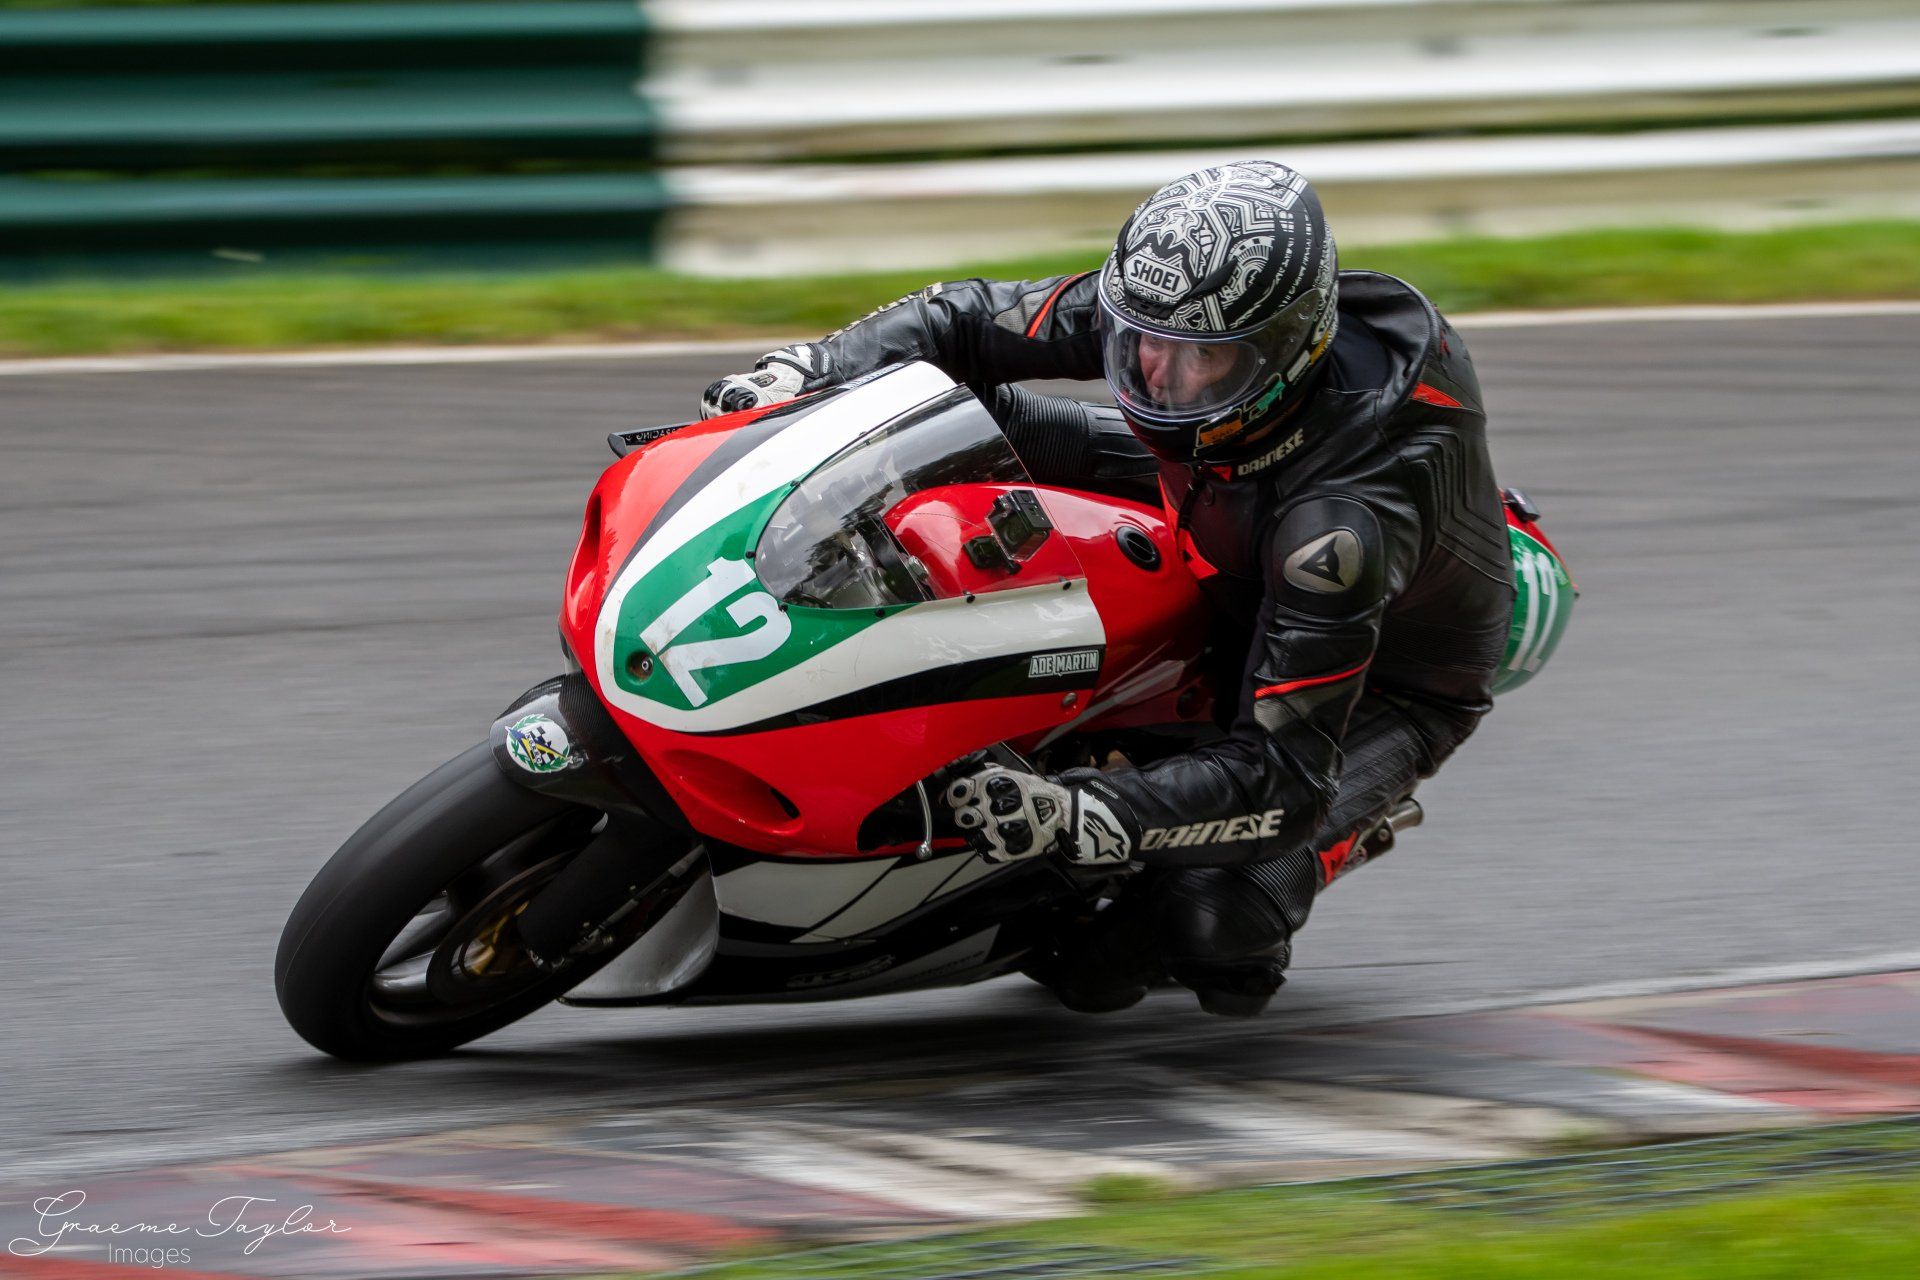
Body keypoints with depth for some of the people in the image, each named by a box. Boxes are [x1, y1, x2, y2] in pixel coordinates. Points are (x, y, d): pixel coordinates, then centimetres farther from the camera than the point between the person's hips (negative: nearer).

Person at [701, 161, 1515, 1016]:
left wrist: (1073, 817, -56)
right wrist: (798, 372, -29)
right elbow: (968, 321, -13)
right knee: (971, 412, -3)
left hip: (1388, 680, -6)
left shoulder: (1345, 519, -46)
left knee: (1218, 926, -30)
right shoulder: (1167, 309, -27)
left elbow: (1283, 771, -45)